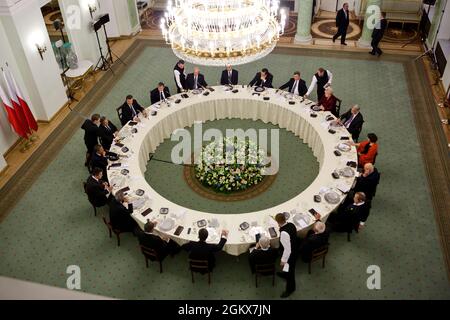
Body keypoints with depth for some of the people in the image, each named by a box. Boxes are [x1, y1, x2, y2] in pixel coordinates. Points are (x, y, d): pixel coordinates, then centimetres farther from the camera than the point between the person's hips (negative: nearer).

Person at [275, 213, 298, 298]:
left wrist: (283, 260, -19)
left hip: (289, 255, -8)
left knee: (289, 271, 17)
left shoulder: (284, 233, -40)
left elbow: (287, 249, -31)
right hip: (294, 251, 8)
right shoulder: (291, 224, -14)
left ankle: (290, 289, 40)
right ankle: (285, 274, 66)